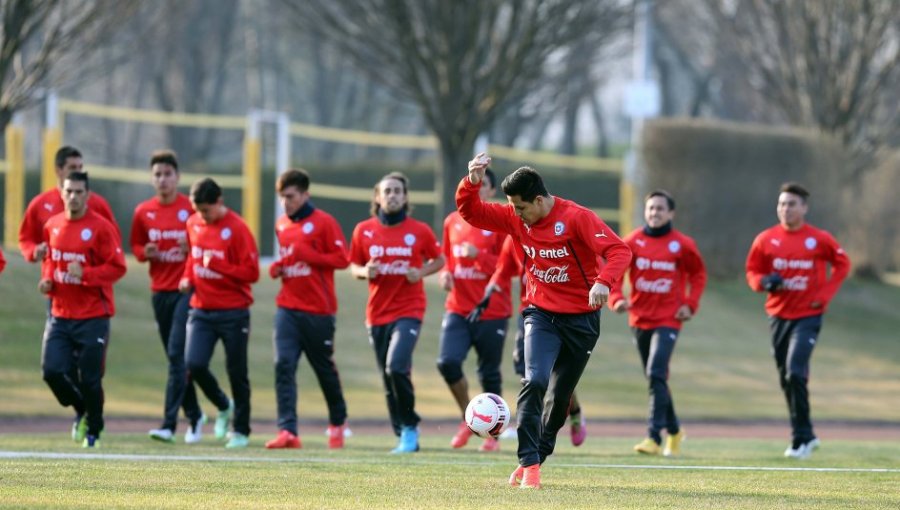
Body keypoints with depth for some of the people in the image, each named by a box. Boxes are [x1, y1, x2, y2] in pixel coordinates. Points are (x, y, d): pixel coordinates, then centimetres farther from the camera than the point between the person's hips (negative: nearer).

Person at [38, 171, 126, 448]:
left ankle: (93, 430, 18)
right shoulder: (52, 226, 7)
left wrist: (85, 274, -24)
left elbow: (117, 267, -11)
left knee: (90, 379, -3)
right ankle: (81, 411, 22)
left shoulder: (101, 228, -10)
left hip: (92, 317, -5)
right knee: (52, 370, -6)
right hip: (60, 314, 5)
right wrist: (47, 278, 3)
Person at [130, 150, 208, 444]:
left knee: (177, 355, -14)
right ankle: (194, 416, 26)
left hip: (187, 290, -5)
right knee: (176, 359, 11)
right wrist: (146, 252, -4)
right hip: (159, 291, 5)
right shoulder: (143, 212, 7)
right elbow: (136, 245, 18)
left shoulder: (192, 209, -6)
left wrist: (193, 248, -19)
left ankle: (169, 424, -18)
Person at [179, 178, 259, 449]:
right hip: (202, 310, 5)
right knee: (194, 365, -9)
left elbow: (251, 272, -14)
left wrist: (217, 265, -22)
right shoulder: (193, 223, 6)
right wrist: (187, 277, 4)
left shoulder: (236, 228, -13)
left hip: (233, 313, -5)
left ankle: (241, 431, 16)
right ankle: (224, 407, 18)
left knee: (237, 373, 2)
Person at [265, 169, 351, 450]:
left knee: (325, 369, 9)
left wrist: (308, 255, -20)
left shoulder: (323, 222, -7)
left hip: (318, 310, -5)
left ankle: (337, 423, 31)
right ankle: (287, 431, -17)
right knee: (283, 365, -12)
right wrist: (277, 268, 4)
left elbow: (342, 258, -10)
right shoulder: (281, 225, 12)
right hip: (288, 308, 5)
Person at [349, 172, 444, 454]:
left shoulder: (419, 231, -1)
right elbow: (354, 266, 13)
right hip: (377, 313, 3)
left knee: (396, 367, -22)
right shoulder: (364, 230, 4)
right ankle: (403, 437, 18)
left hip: (409, 311, -3)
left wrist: (421, 272, -8)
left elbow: (438, 260, 11)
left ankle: (410, 428, -6)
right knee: (388, 378, 6)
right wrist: (365, 271, -10)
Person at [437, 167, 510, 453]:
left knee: (489, 373, 3)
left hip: (492, 311, -4)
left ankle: (492, 435, 17)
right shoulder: (452, 222, 10)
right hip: (458, 308, 4)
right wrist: (445, 274, -1)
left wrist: (479, 255, -23)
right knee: (447, 362, -14)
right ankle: (467, 418, 9)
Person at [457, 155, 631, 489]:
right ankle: (529, 465, -21)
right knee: (534, 382, -21)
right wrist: (472, 183, -20)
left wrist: (603, 282, -44)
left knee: (560, 396, 9)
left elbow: (619, 251, -25)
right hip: (541, 314, 2)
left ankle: (537, 455, 29)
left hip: (581, 319, -2)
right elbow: (470, 212, 0)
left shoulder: (577, 218, -18)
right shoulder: (515, 219, -4)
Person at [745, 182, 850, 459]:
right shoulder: (766, 239, 1)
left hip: (808, 315, -4)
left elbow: (842, 264, 6)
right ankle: (806, 436, 23)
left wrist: (825, 295, -5)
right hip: (778, 315, 4)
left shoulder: (819, 239, -6)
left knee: (795, 374, -18)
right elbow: (752, 271, 9)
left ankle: (801, 437, -9)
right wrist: (765, 282, -13)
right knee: (786, 378, 9)